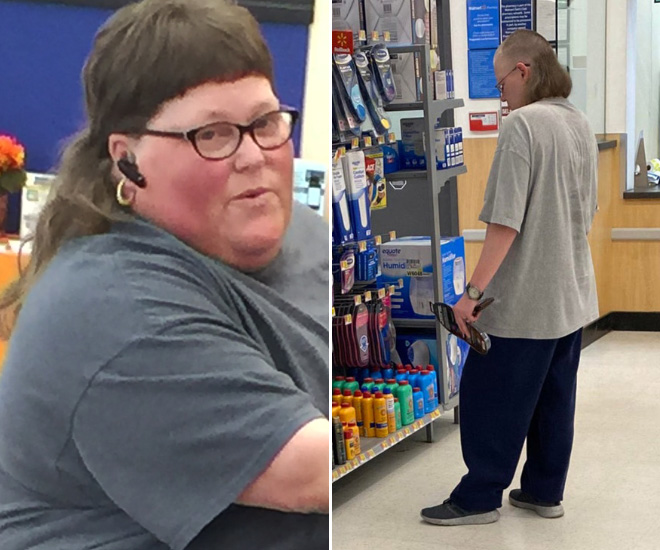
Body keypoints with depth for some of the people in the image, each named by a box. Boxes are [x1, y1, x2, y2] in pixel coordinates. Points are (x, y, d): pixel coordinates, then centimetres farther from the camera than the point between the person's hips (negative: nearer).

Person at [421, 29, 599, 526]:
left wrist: (474, 291, -19)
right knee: (554, 398, 16)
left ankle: (479, 498, 13)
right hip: (573, 296, 8)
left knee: (489, 399, 4)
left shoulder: (522, 124, -18)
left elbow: (506, 221, -23)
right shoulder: (582, 125, 9)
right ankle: (545, 491, 26)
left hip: (523, 301, -8)